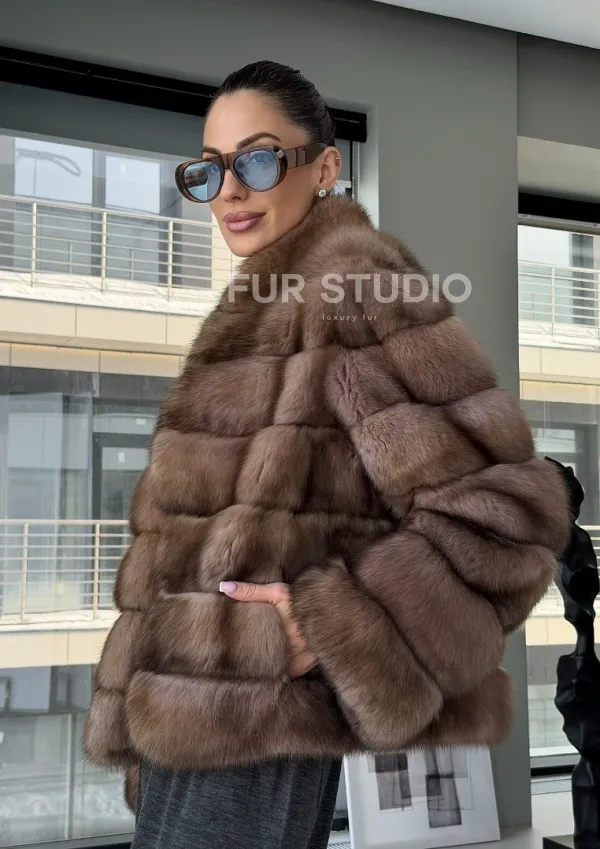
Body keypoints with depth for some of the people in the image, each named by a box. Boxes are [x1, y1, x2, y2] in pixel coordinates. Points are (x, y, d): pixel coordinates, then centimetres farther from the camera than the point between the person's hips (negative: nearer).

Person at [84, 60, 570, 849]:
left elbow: (504, 505, -20)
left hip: (239, 720, -9)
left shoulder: (352, 284, -13)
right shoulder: (269, 300, 17)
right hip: (203, 708, 9)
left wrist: (336, 630, -22)